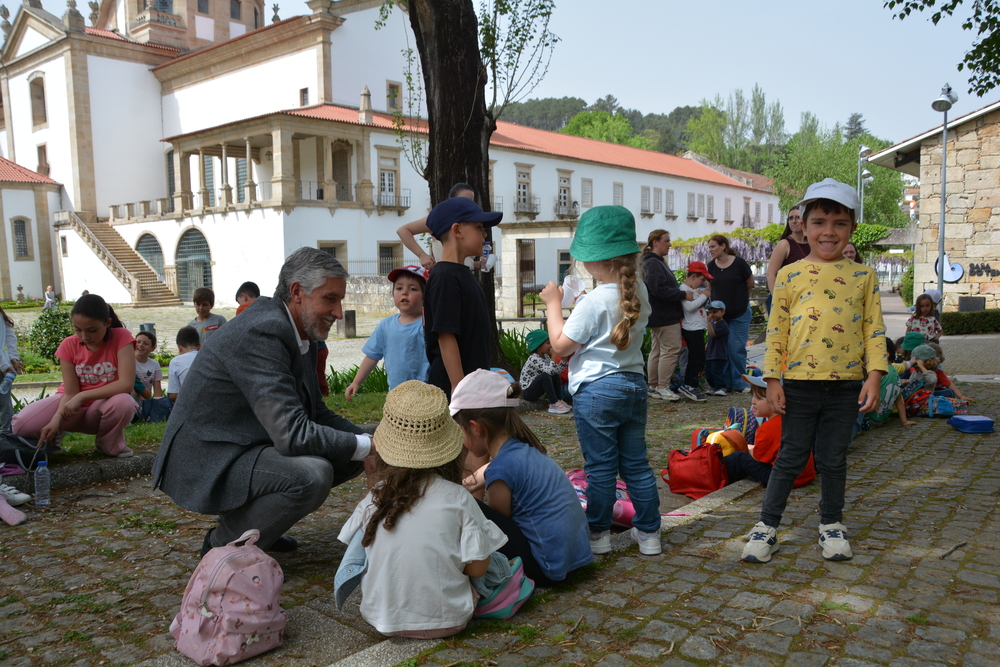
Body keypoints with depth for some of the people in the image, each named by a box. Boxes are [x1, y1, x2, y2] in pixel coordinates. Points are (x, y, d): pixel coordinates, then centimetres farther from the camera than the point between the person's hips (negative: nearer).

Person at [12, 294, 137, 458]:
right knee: (21, 426, -22)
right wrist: (57, 418, -30)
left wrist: (82, 396, -29)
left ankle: (110, 444, -6)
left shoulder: (121, 337, -18)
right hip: (72, 404, 3)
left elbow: (126, 383, -27)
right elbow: (71, 392, -11)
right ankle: (53, 436, 14)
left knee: (124, 403, -39)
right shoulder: (69, 345, -9)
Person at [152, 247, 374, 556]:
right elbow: (293, 434, -31)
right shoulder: (260, 333, -26)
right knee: (313, 474, -31)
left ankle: (247, 521, 15)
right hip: (209, 464, -10)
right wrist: (366, 446, -21)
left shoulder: (302, 335, 5)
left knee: (352, 456, 6)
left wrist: (371, 441, -5)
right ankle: (223, 544, -5)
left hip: (249, 447, 10)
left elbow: (316, 413, 10)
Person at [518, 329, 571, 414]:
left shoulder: (546, 357, 4)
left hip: (536, 390, 9)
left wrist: (565, 361, -8)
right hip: (527, 392, -9)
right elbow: (550, 370, -37)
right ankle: (554, 405, -24)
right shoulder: (534, 359, -23)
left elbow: (556, 371, 2)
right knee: (545, 376, -29)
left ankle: (559, 401, -5)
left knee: (555, 376, 1)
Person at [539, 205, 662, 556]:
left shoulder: (593, 301, -18)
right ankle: (649, 533, 21)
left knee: (600, 467, 5)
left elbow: (560, 346, -12)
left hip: (596, 390, -7)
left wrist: (553, 303, -3)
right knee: (636, 464, 14)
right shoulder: (640, 293, 3)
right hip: (634, 385, 7)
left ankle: (599, 534, 17)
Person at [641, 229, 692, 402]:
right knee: (671, 349, -9)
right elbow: (659, 290, -25)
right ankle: (662, 387, -5)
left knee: (657, 351, 12)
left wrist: (681, 293, 13)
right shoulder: (653, 264, -17)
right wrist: (683, 295, -19)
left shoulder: (657, 262, 18)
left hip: (659, 315, 11)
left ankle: (653, 387, 18)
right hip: (665, 316, -11)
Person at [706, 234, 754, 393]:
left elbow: (750, 284, 1)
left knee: (737, 348, -5)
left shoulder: (739, 263, -10)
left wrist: (737, 296, 10)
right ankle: (725, 383, 13)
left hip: (740, 313, -4)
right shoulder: (711, 266, 1)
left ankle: (739, 383, 5)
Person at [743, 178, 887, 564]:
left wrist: (874, 376, -5)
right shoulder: (789, 275, 1)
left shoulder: (863, 276, 5)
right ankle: (767, 526, 18)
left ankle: (831, 525, 31)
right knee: (791, 457, 6)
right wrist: (772, 380, -3)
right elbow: (776, 330, 1)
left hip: (847, 385, 1)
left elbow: (874, 329, 4)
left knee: (834, 459, 13)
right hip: (799, 383, -1)